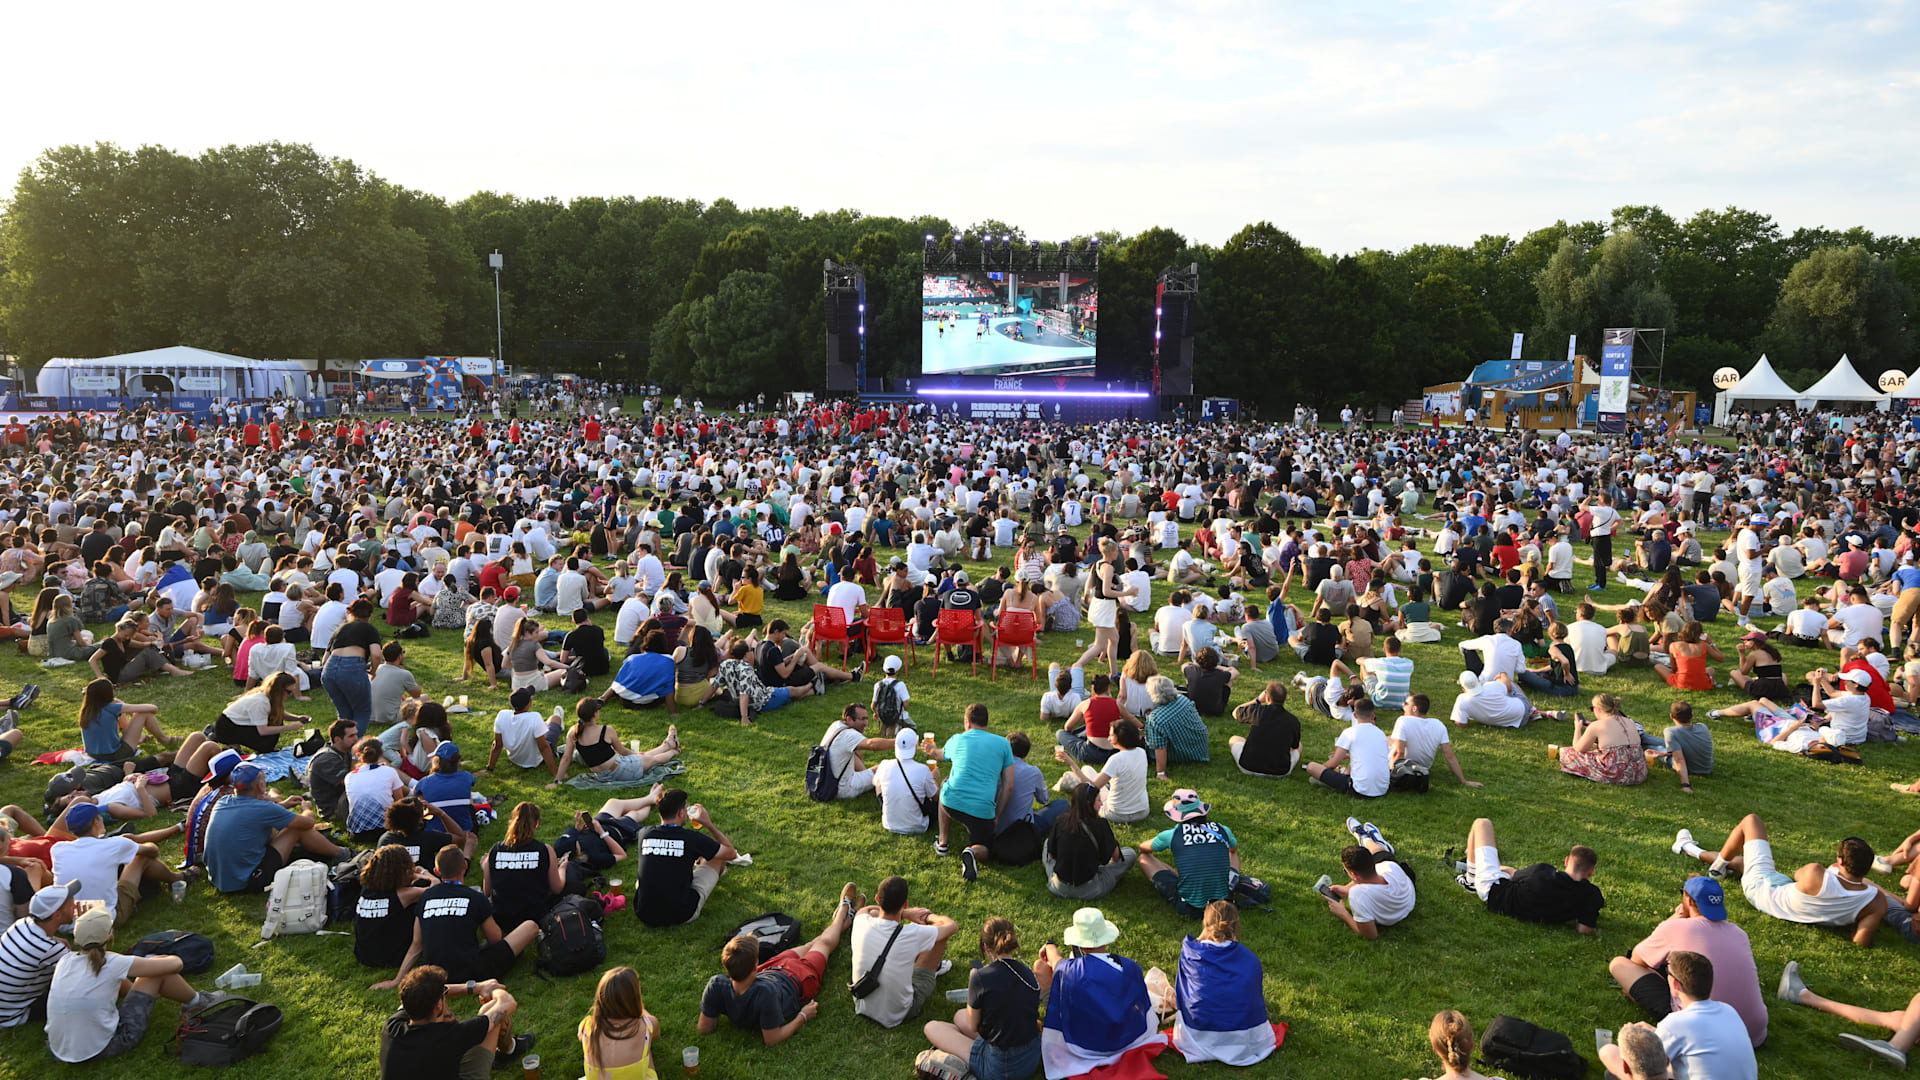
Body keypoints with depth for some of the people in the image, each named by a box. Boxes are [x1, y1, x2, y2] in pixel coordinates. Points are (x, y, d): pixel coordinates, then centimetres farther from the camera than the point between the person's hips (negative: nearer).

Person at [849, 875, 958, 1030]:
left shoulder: (862, 923, -18)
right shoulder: (912, 934, -28)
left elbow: (864, 910, 11)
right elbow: (952, 925, -7)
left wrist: (904, 914, 7)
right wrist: (928, 916, 12)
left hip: (862, 1006, 4)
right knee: (940, 926, -1)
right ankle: (934, 966, 36)